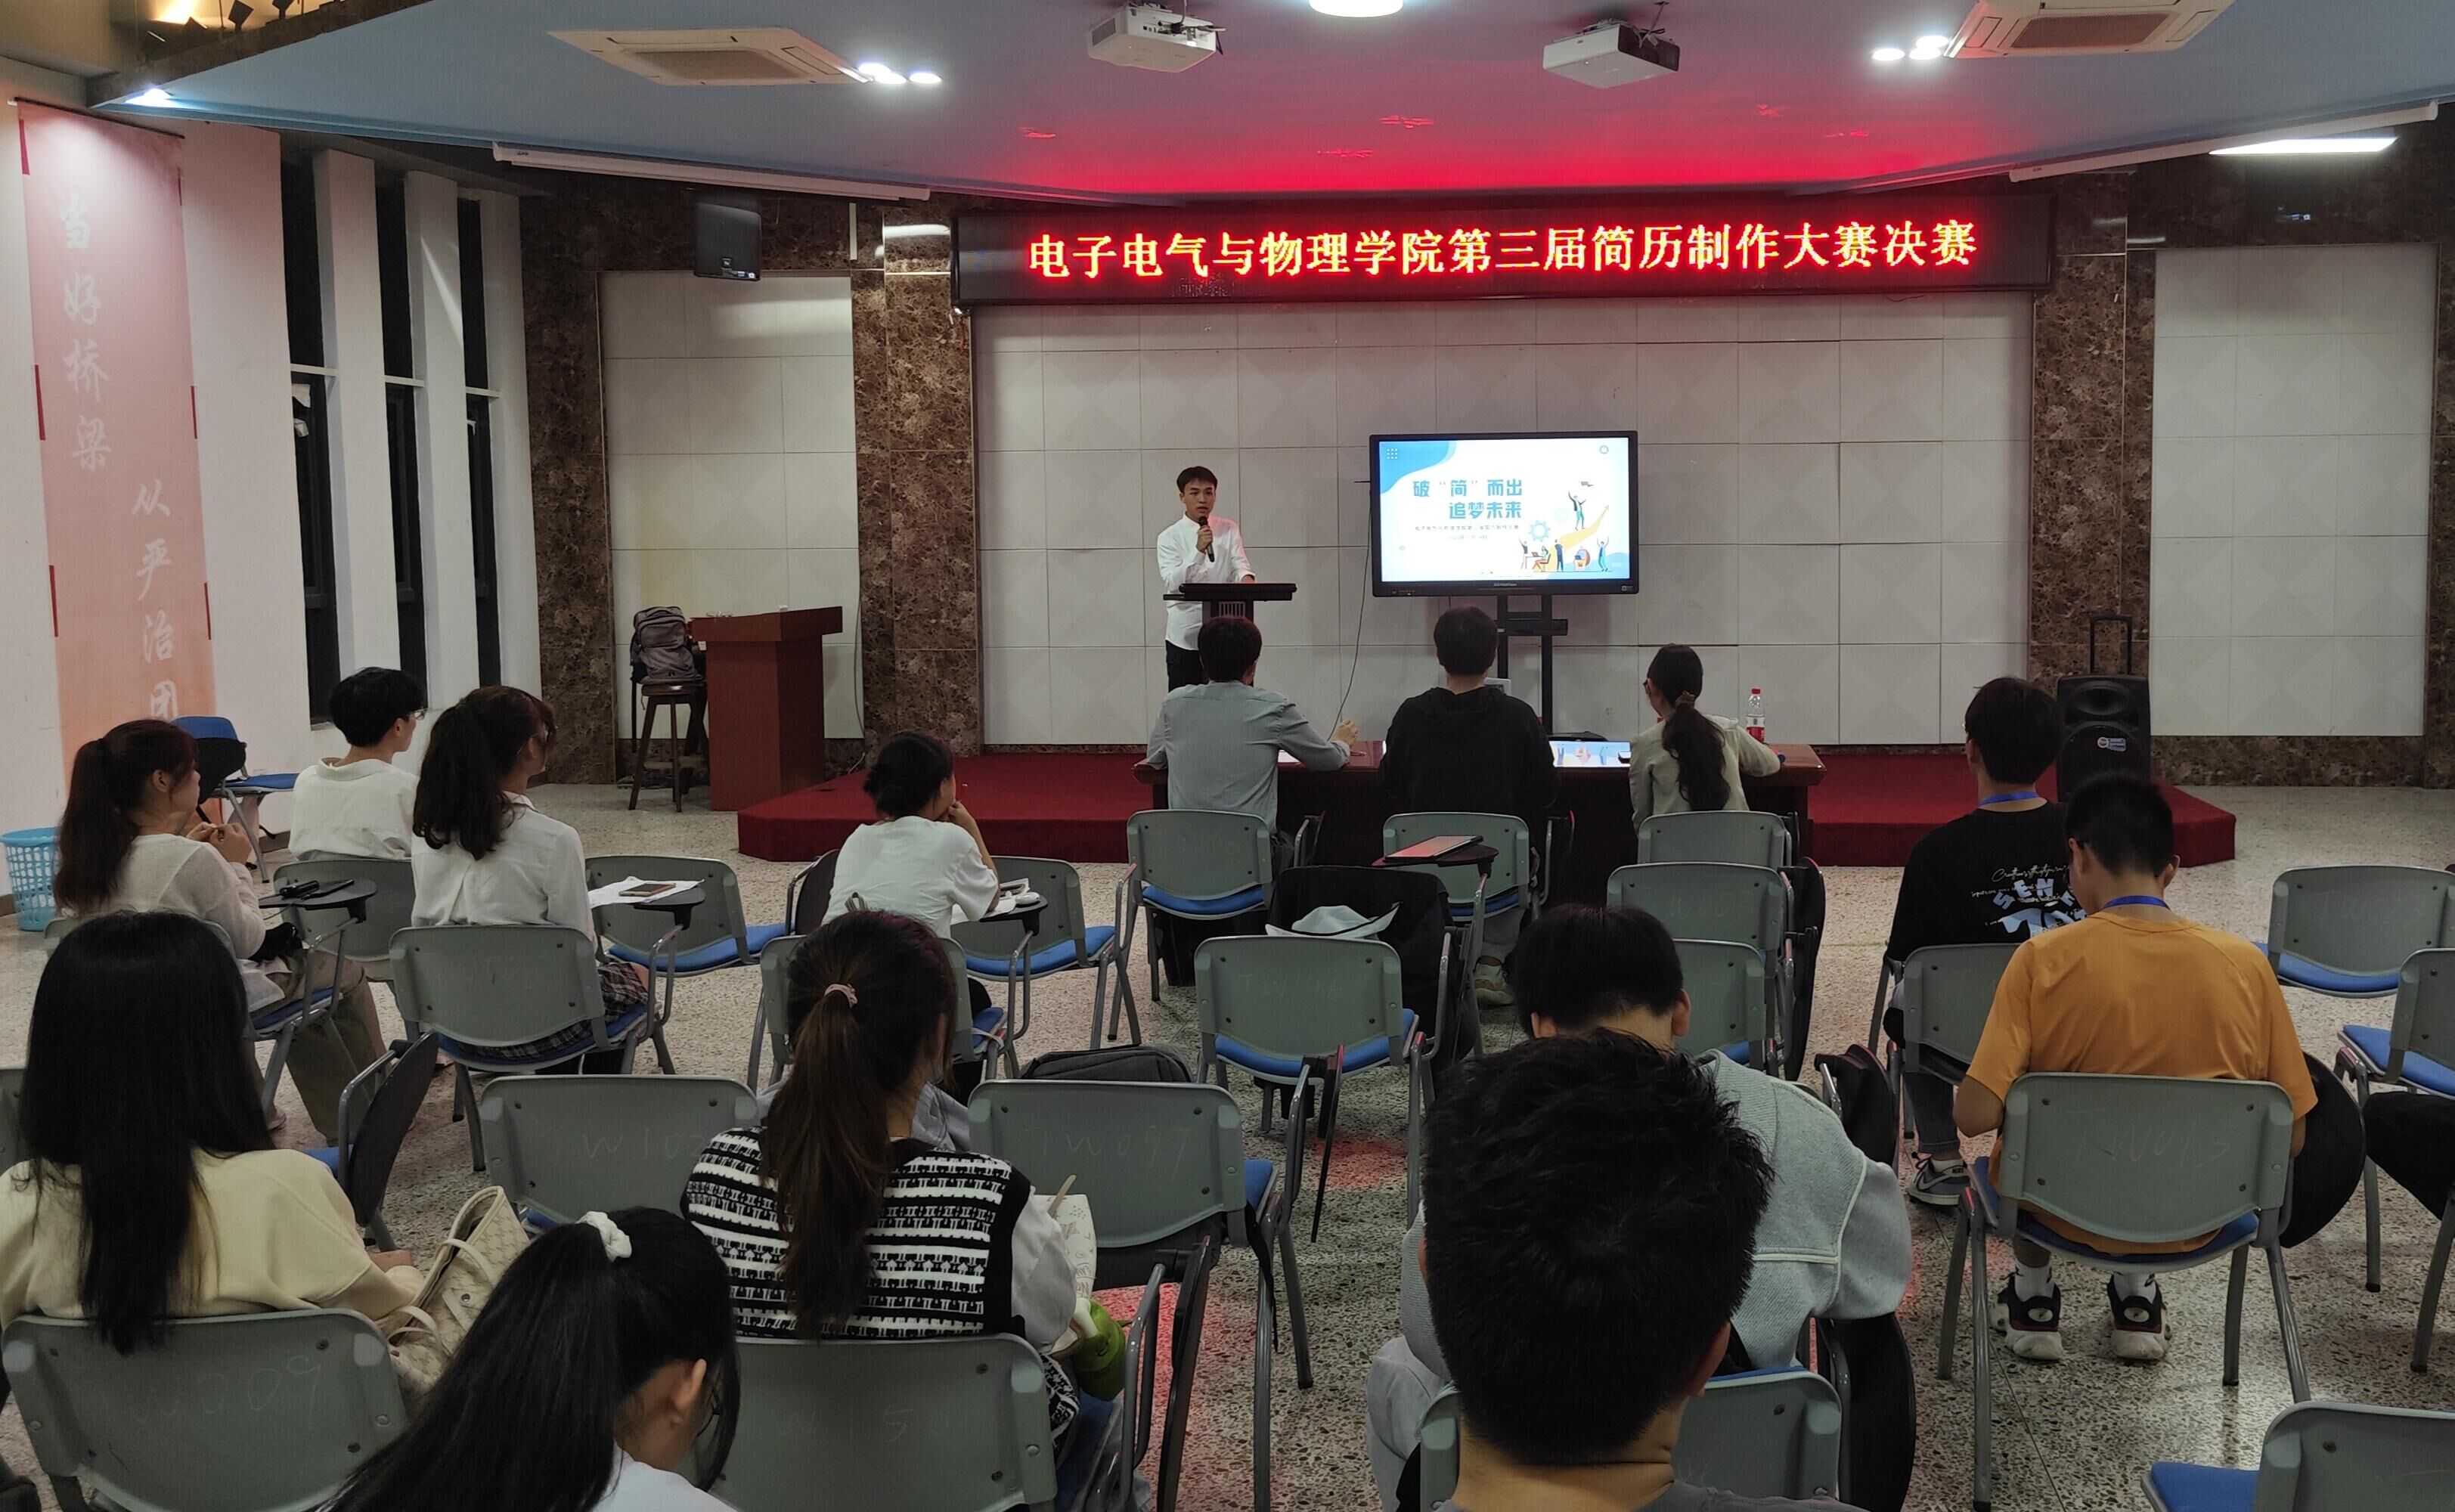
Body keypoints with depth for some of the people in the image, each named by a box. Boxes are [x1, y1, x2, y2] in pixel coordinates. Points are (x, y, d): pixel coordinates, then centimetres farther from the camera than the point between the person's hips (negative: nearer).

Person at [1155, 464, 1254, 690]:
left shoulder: (1229, 530, 6)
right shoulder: (1170, 537, -4)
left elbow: (1239, 564, -3)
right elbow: (1172, 583, -15)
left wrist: (1246, 578, -27)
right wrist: (1198, 551, -27)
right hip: (1185, 635, -2)